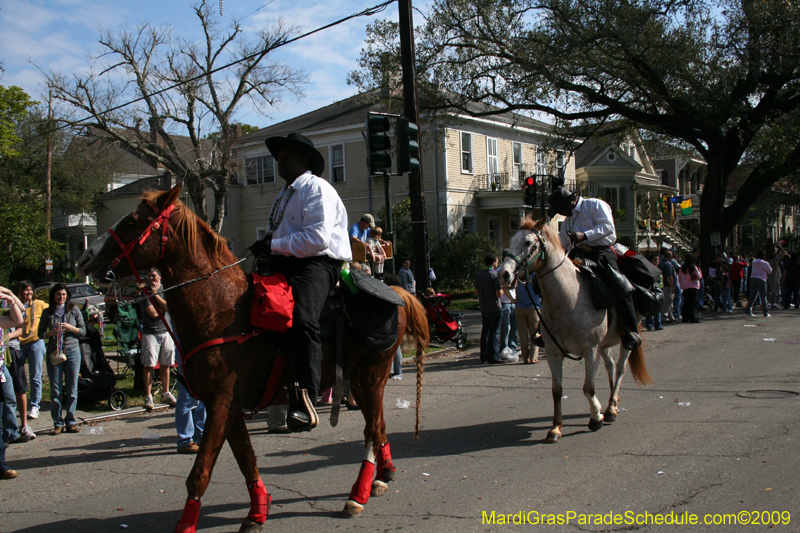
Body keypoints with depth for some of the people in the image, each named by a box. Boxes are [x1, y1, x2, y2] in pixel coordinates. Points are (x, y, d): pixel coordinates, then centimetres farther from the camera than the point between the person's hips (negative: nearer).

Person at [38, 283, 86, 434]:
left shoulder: (74, 310, 5)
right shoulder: (47, 312, 7)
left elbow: (83, 331, 6)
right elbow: (40, 333, 8)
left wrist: (71, 328, -12)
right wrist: (51, 333, -12)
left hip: (72, 352, 0)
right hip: (54, 352, 0)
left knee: (72, 389, 2)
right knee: (55, 390, 0)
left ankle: (70, 421, 10)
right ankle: (57, 423, 7)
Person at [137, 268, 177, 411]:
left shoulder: (165, 291, 11)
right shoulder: (145, 292, -1)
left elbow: (168, 307, -7)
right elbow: (153, 313, -11)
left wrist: (155, 294, -9)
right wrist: (164, 308, 3)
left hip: (166, 331, 4)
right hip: (150, 332, -4)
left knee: (165, 364, 9)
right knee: (149, 365, -5)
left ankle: (166, 394, 19)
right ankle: (148, 397, 1)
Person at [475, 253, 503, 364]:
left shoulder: (479, 275, 8)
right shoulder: (494, 275, -13)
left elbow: (476, 292, 15)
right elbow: (498, 294, -16)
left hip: (483, 308, 7)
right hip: (494, 308, -7)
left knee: (485, 332, 12)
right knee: (493, 333, -2)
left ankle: (484, 357, 15)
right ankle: (493, 358, -1)